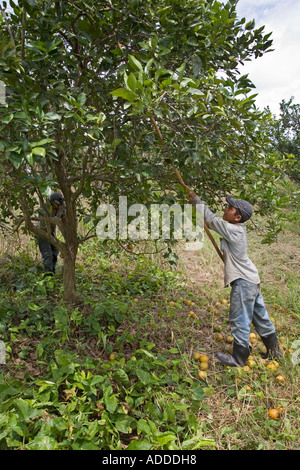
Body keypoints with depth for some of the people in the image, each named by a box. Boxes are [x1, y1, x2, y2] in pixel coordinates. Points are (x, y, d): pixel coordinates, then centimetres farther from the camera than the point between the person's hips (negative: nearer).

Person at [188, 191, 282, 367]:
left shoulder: (233, 230, -20)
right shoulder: (239, 228, 6)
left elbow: (212, 219, -13)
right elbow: (215, 221, 15)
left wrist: (196, 200, -5)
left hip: (243, 282, -10)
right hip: (252, 280, 10)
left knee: (240, 321, 2)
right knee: (260, 317, 20)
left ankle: (239, 358, 14)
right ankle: (274, 350, 34)